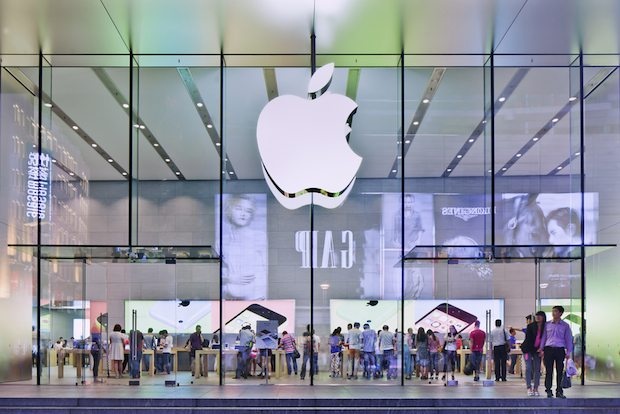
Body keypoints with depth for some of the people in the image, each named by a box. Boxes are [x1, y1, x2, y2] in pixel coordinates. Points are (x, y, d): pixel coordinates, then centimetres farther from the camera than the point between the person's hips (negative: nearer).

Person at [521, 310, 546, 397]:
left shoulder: (545, 328, 0)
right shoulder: (530, 326, -7)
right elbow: (528, 339, -8)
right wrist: (527, 350, -13)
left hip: (537, 350, 3)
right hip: (528, 349, -3)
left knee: (537, 369, 2)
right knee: (528, 368, -8)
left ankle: (535, 389, 7)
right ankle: (529, 388, -7)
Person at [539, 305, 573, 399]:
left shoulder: (565, 325, 5)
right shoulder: (547, 324, 9)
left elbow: (568, 339, 7)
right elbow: (544, 337, 13)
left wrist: (568, 352, 2)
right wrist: (541, 348, 7)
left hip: (560, 350, -1)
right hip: (549, 349, 1)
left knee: (560, 371, 1)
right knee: (549, 371, -1)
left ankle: (559, 391, 7)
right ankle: (548, 391, 3)